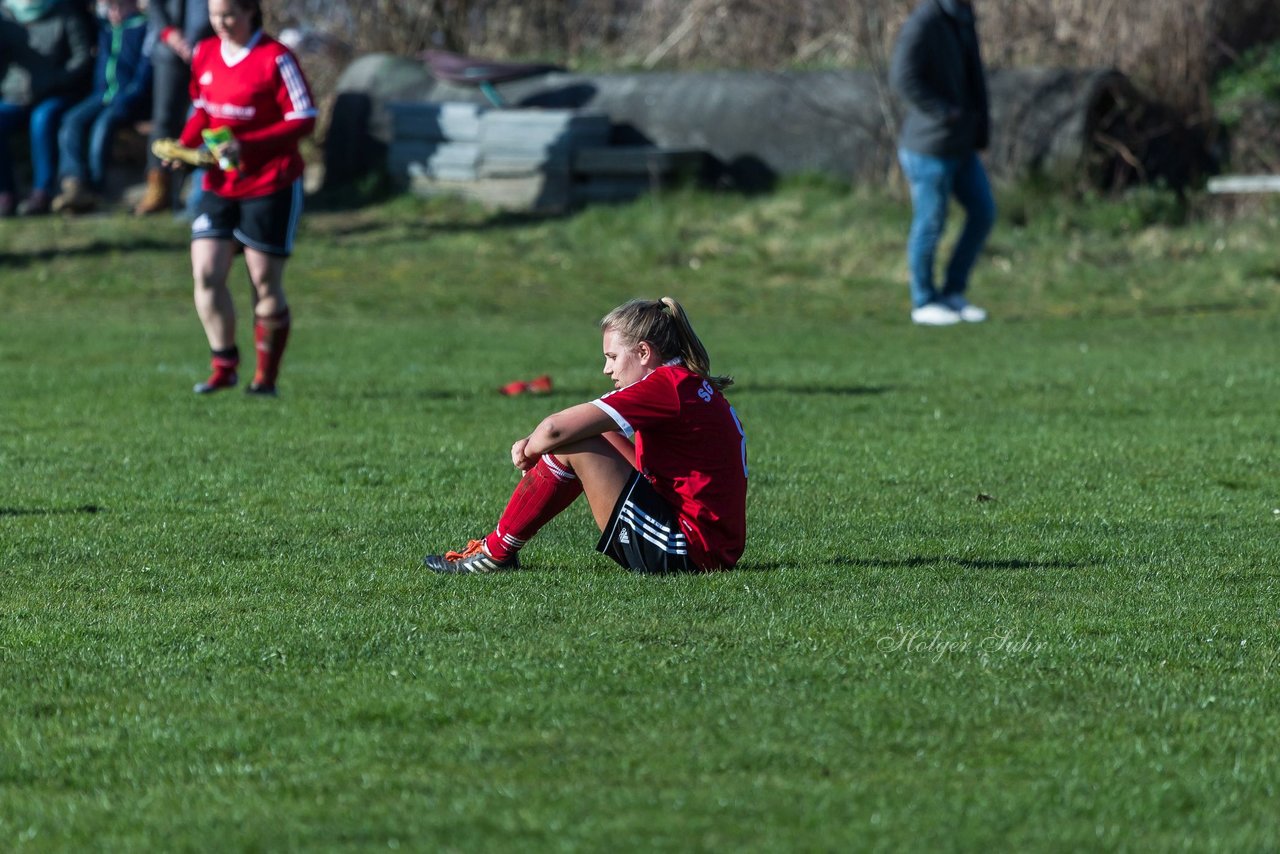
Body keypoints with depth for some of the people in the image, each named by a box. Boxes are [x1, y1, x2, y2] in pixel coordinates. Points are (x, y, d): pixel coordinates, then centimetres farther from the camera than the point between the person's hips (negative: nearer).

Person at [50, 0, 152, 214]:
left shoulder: (143, 26, -3)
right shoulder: (104, 27, 18)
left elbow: (146, 70, -9)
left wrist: (125, 99, -17)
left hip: (131, 98, -6)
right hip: (104, 94, 6)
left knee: (105, 122, -32)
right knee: (72, 121, -19)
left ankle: (93, 187, -31)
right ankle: (74, 184, -33)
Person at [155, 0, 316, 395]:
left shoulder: (275, 58, -12)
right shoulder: (205, 54, 6)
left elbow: (304, 120, -14)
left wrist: (247, 145, -22)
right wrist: (185, 145, -1)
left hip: (270, 184, -5)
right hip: (219, 184, 5)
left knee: (266, 282, 0)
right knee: (206, 272, -7)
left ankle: (266, 377, 12)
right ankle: (223, 366, 5)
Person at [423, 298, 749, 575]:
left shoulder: (666, 385, -16)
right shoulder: (691, 385, 15)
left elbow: (555, 429, -19)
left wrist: (530, 450, 2)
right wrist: (533, 444, 6)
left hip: (689, 552, -10)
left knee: (572, 448, -10)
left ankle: (495, 553, 3)